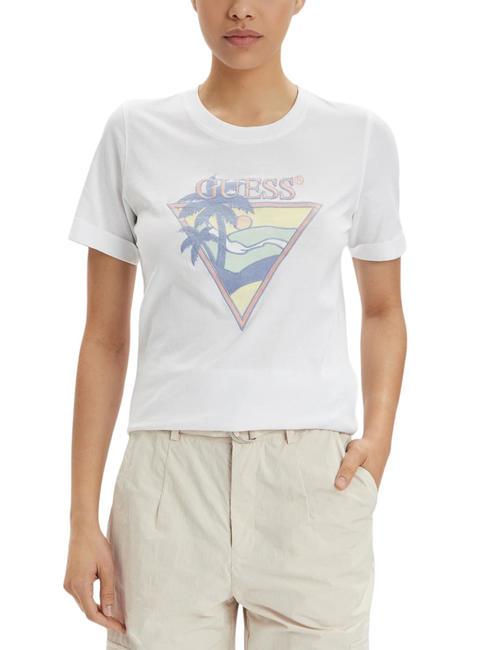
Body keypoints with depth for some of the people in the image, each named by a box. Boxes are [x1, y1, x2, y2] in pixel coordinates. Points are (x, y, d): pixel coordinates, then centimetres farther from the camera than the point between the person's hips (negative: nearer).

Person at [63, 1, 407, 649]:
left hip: (315, 475, 0)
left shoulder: (360, 136, 5)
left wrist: (379, 435, -2)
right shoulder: (136, 133, 5)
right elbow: (104, 337, 7)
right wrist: (84, 518, 3)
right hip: (170, 474, 0)